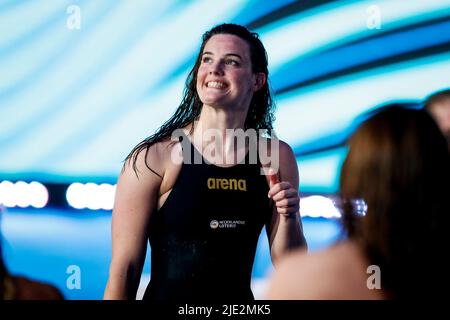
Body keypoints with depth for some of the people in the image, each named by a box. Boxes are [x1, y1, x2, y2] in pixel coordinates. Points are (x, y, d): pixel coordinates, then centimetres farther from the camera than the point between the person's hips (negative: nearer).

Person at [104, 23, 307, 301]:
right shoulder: (154, 158, -15)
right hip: (167, 294, -3)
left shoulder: (276, 156, -5)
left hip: (242, 296, 3)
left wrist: (288, 218, -16)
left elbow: (288, 266, -1)